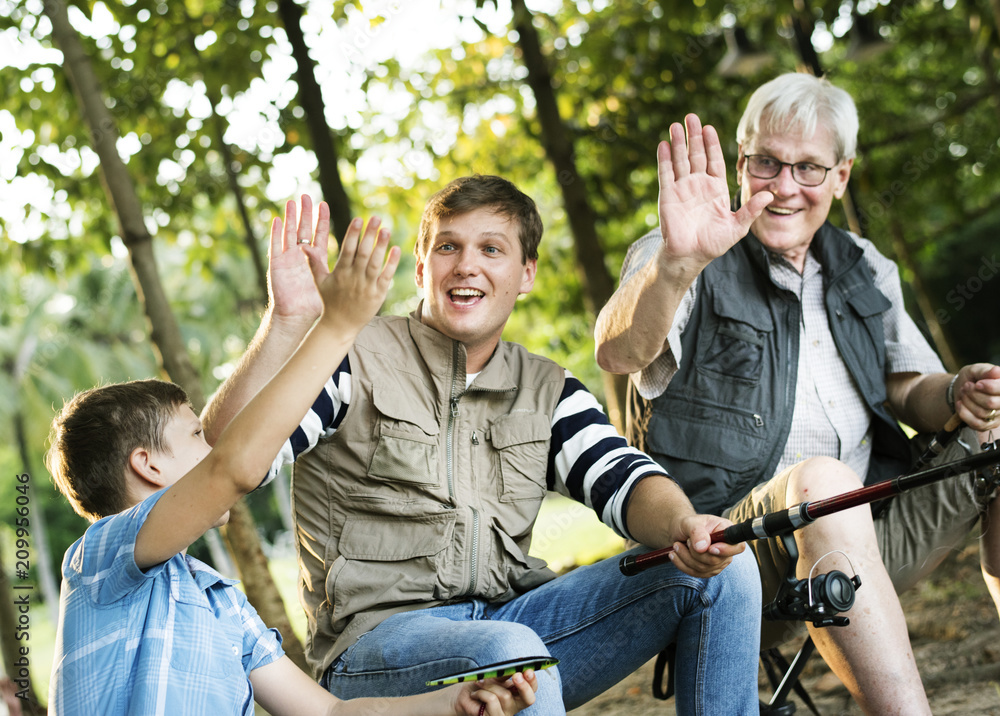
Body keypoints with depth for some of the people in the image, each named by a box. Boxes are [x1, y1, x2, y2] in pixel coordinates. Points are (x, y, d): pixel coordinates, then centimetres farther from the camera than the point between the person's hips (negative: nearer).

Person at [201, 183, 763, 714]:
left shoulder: (547, 392, 16)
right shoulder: (354, 359, 0)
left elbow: (622, 480, 1)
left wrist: (684, 527, -23)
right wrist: (286, 324, -26)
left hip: (512, 616, 5)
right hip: (378, 636, -5)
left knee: (722, 571, -9)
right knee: (511, 650, -40)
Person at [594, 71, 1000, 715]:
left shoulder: (865, 270, 20)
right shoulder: (681, 265, 0)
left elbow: (909, 390, 20)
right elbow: (619, 354, -20)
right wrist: (678, 262, -41)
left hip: (865, 544, 6)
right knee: (821, 481, -36)